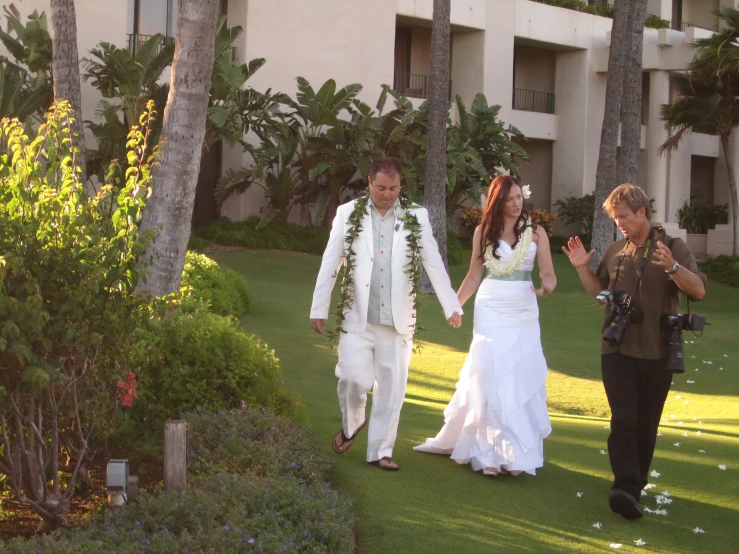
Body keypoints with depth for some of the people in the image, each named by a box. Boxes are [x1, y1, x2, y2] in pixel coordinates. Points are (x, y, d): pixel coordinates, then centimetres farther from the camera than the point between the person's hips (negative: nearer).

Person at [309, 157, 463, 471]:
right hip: (357, 317, -1)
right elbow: (329, 263, 4)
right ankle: (351, 425, 21)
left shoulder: (416, 217, 4)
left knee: (391, 387, 3)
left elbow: (434, 263, 2)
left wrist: (451, 306, -6)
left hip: (397, 319, 1)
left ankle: (381, 451, 15)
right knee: (354, 378, -10)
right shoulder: (348, 214, 2)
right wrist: (319, 308, 3)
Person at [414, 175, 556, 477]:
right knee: (491, 378, -2)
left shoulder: (536, 233, 2)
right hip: (490, 310, 0)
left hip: (523, 312, 0)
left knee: (521, 379, 2)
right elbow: (474, 275, 8)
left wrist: (547, 286, -26)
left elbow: (549, 274, -3)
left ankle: (519, 448, 11)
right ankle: (494, 451, 1)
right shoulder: (483, 231, 4)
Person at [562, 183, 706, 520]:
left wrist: (673, 267, -27)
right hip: (618, 350, 1)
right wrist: (582, 268, 6)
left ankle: (636, 483, 22)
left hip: (658, 353, -1)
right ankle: (627, 487, -20)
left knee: (646, 423, 8)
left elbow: (699, 291, -10)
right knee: (623, 419, -11)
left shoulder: (673, 247, -1)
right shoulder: (615, 251, 10)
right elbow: (600, 293, 22)